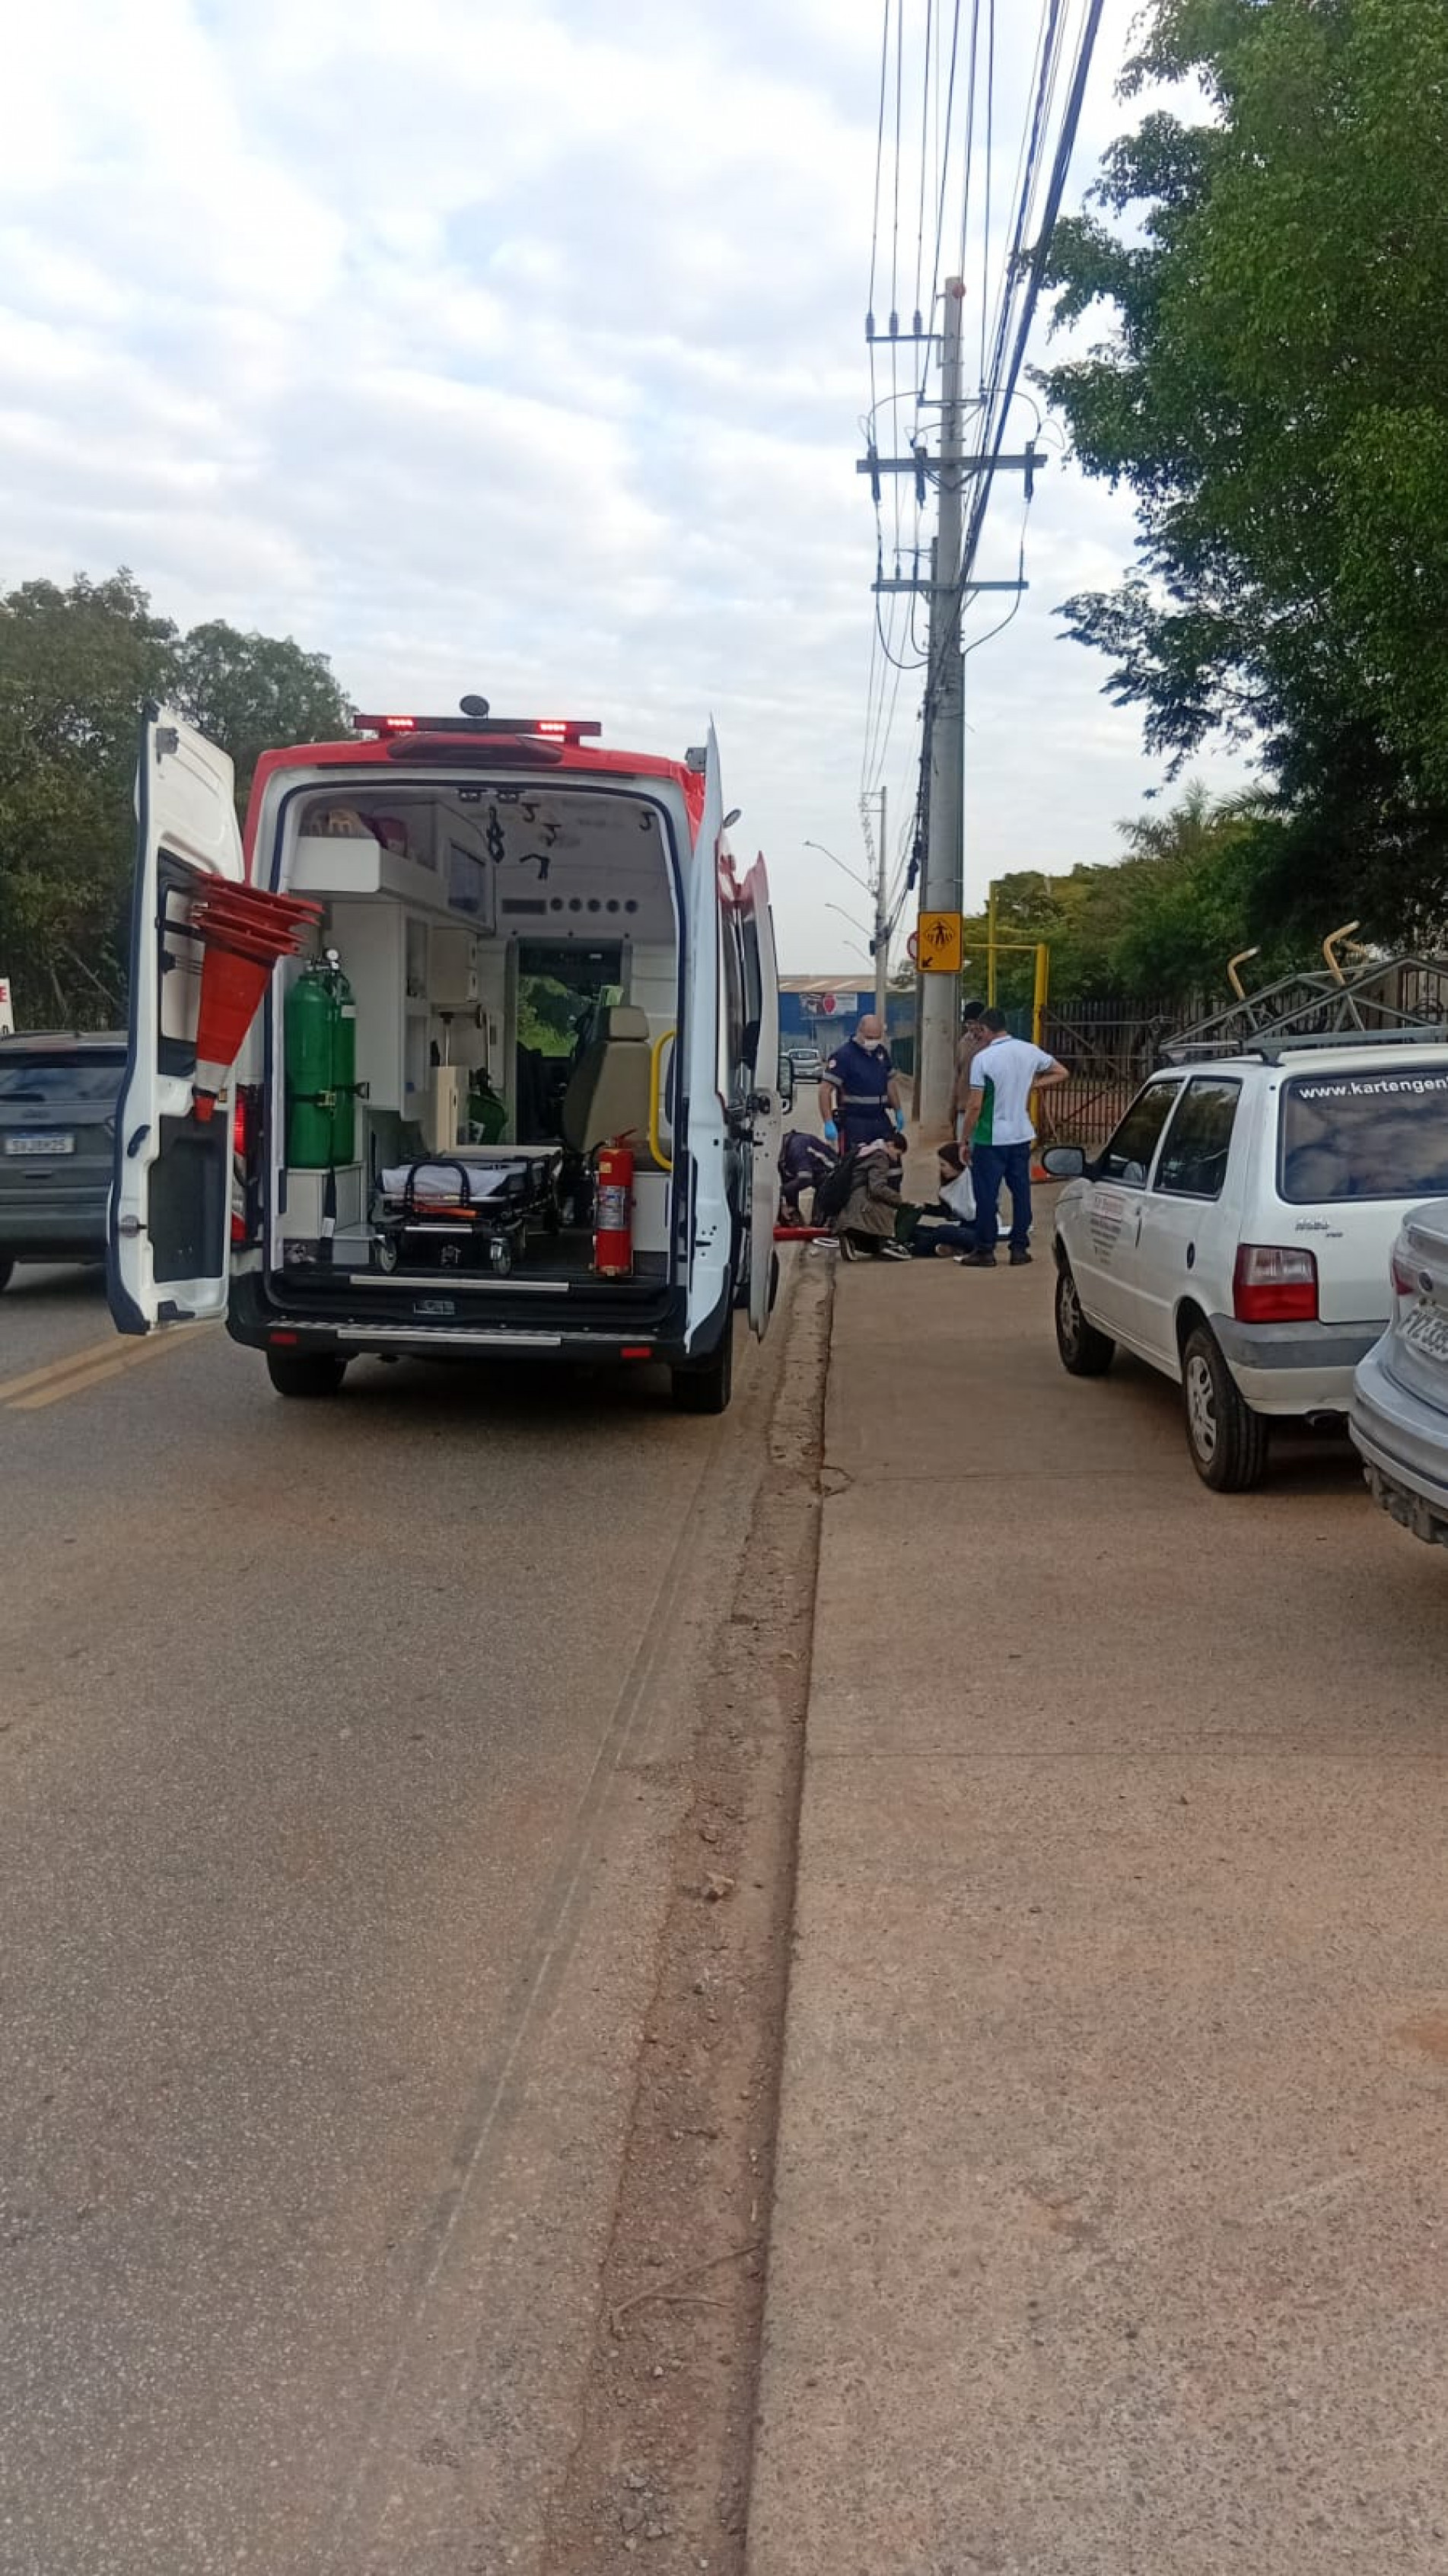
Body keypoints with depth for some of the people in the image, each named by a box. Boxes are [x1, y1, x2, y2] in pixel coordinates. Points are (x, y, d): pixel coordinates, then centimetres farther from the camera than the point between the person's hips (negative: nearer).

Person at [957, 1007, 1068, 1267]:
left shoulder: (983, 1058, -14)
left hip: (990, 1138, -5)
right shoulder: (1030, 1051, 1)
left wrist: (966, 1140, -6)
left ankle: (985, 1251, 8)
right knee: (1021, 1192, 11)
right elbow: (1063, 1073, 12)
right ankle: (1019, 1248, 15)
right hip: (1021, 1135, 5)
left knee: (987, 1195, 3)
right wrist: (1031, 1085, 7)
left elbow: (975, 1105, -14)